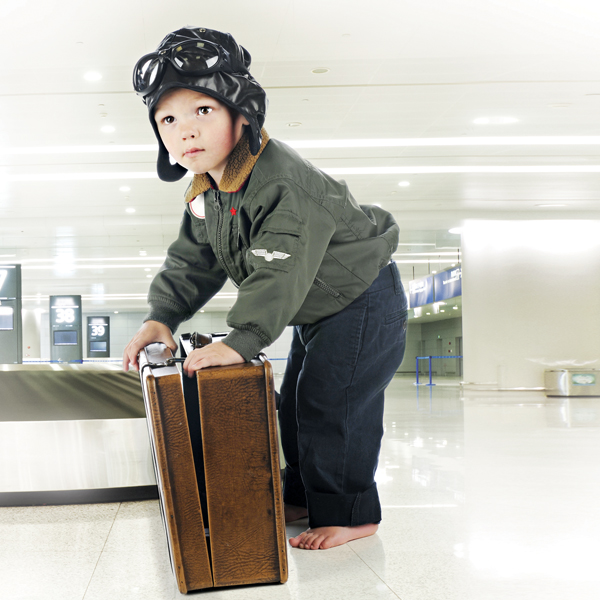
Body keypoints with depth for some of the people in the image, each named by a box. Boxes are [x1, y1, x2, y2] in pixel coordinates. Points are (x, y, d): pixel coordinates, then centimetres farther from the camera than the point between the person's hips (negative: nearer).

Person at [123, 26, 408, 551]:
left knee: (331, 403, -9)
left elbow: (278, 274, -40)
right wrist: (161, 317, -9)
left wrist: (242, 340, -46)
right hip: (317, 310, 9)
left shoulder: (282, 182, -33)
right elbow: (193, 261, 4)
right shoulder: (206, 193, -2)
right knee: (297, 403, 17)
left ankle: (352, 514, 6)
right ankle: (303, 497, 34)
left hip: (363, 301, -9)